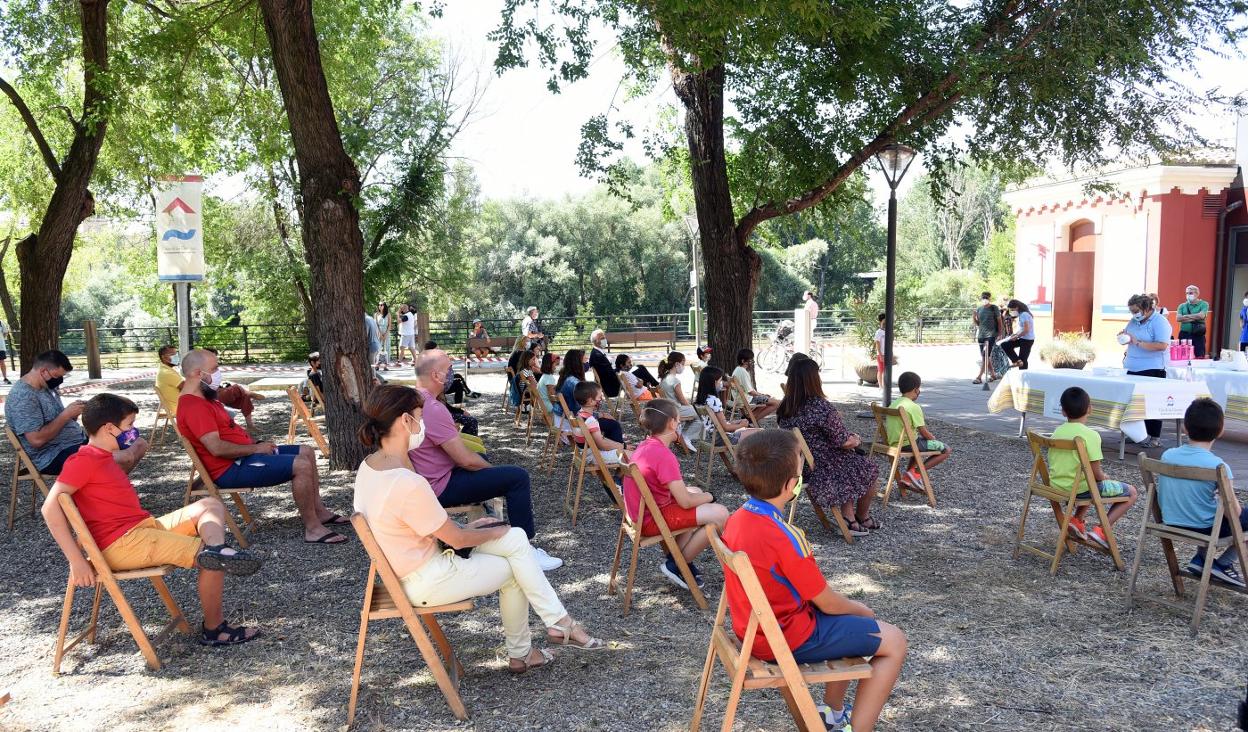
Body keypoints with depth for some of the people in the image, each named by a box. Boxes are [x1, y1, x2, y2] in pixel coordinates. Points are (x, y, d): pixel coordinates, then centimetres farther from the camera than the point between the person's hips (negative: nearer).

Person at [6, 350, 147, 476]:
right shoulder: (22, 396, -17)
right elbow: (37, 439, -25)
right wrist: (66, 415, -16)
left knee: (140, 444, -3)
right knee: (124, 459, -30)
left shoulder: (47, 386, 13)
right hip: (53, 457, -10)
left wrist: (73, 414, 0)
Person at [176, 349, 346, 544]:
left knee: (306, 452, 12)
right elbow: (216, 447, -27)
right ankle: (313, 529, -15)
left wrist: (256, 445, 7)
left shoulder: (203, 399, 17)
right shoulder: (193, 407, -19)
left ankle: (319, 512, 16)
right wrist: (255, 448, -17)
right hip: (232, 469, -11)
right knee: (301, 465, -23)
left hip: (243, 455, 11)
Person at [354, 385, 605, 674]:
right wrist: (496, 532, 0)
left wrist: (463, 527, 8)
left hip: (410, 563, 9)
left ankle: (559, 623, 12)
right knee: (512, 569, 10)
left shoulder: (370, 466, -2)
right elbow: (457, 540, -18)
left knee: (516, 539, 6)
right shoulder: (408, 484, -32)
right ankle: (519, 654, 27)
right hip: (426, 582, -9)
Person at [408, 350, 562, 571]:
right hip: (440, 488, -11)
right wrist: (493, 469, -7)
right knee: (518, 476, -13)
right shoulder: (433, 409, -27)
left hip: (427, 477, 11)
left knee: (484, 458, 33)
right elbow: (465, 460, -24)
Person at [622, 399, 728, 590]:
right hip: (652, 521, -10)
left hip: (640, 513, 10)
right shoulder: (664, 455, -23)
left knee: (696, 491, 27)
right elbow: (685, 501, -21)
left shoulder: (644, 446, 6)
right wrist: (709, 497, -2)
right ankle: (676, 565, 0)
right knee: (719, 514, -15)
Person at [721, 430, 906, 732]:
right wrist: (859, 610, 5)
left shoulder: (737, 519, -3)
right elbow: (828, 603, -16)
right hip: (788, 638, -9)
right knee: (894, 642, 1)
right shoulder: (785, 538, -29)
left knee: (858, 613, 26)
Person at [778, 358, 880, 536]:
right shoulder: (821, 406, -25)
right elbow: (843, 441, -19)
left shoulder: (784, 408, -1)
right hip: (823, 467, -7)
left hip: (797, 469, 7)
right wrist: (858, 440, 4)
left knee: (848, 461, 30)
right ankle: (863, 519, 39)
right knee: (870, 468, 19)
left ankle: (848, 519, 24)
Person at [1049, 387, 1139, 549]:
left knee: (1094, 485, 36)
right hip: (1079, 488, -7)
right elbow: (1096, 472, -17)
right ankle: (1101, 530, -3)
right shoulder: (1091, 435, -16)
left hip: (1055, 485, 7)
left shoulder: (1057, 432, 3)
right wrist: (1106, 479, 7)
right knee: (1132, 492, 8)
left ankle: (1077, 519, 19)